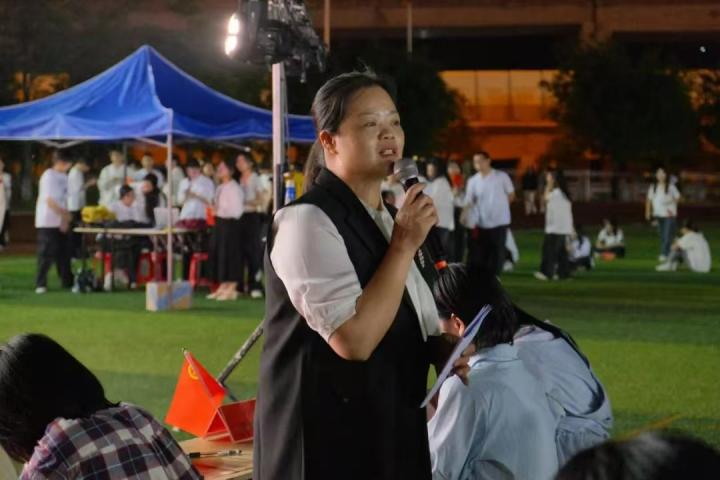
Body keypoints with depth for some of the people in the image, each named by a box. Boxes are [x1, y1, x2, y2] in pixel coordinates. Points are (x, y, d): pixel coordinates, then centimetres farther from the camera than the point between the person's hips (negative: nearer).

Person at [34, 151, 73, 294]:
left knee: (63, 253, 10)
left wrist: (65, 219, 0)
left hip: (60, 222, 8)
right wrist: (65, 214, -16)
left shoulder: (63, 176, 11)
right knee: (46, 254, -6)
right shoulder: (49, 176, -14)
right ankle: (40, 284, -1)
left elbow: (64, 199, 11)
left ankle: (67, 282, 17)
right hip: (48, 222, -8)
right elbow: (49, 200, -18)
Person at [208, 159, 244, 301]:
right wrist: (214, 210, 2)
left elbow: (237, 211, -18)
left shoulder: (234, 188, -14)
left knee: (228, 255, -4)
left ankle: (231, 289, 5)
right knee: (216, 254, 11)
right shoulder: (220, 188, 13)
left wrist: (220, 211, -18)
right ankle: (222, 287, 22)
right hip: (219, 223, 9)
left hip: (230, 224, -9)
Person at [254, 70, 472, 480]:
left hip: (392, 436, 9)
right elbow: (354, 339, -25)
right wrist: (404, 246, -20)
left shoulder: (390, 220, 12)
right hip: (329, 443, -8)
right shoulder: (309, 221, -16)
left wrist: (446, 349, 1)